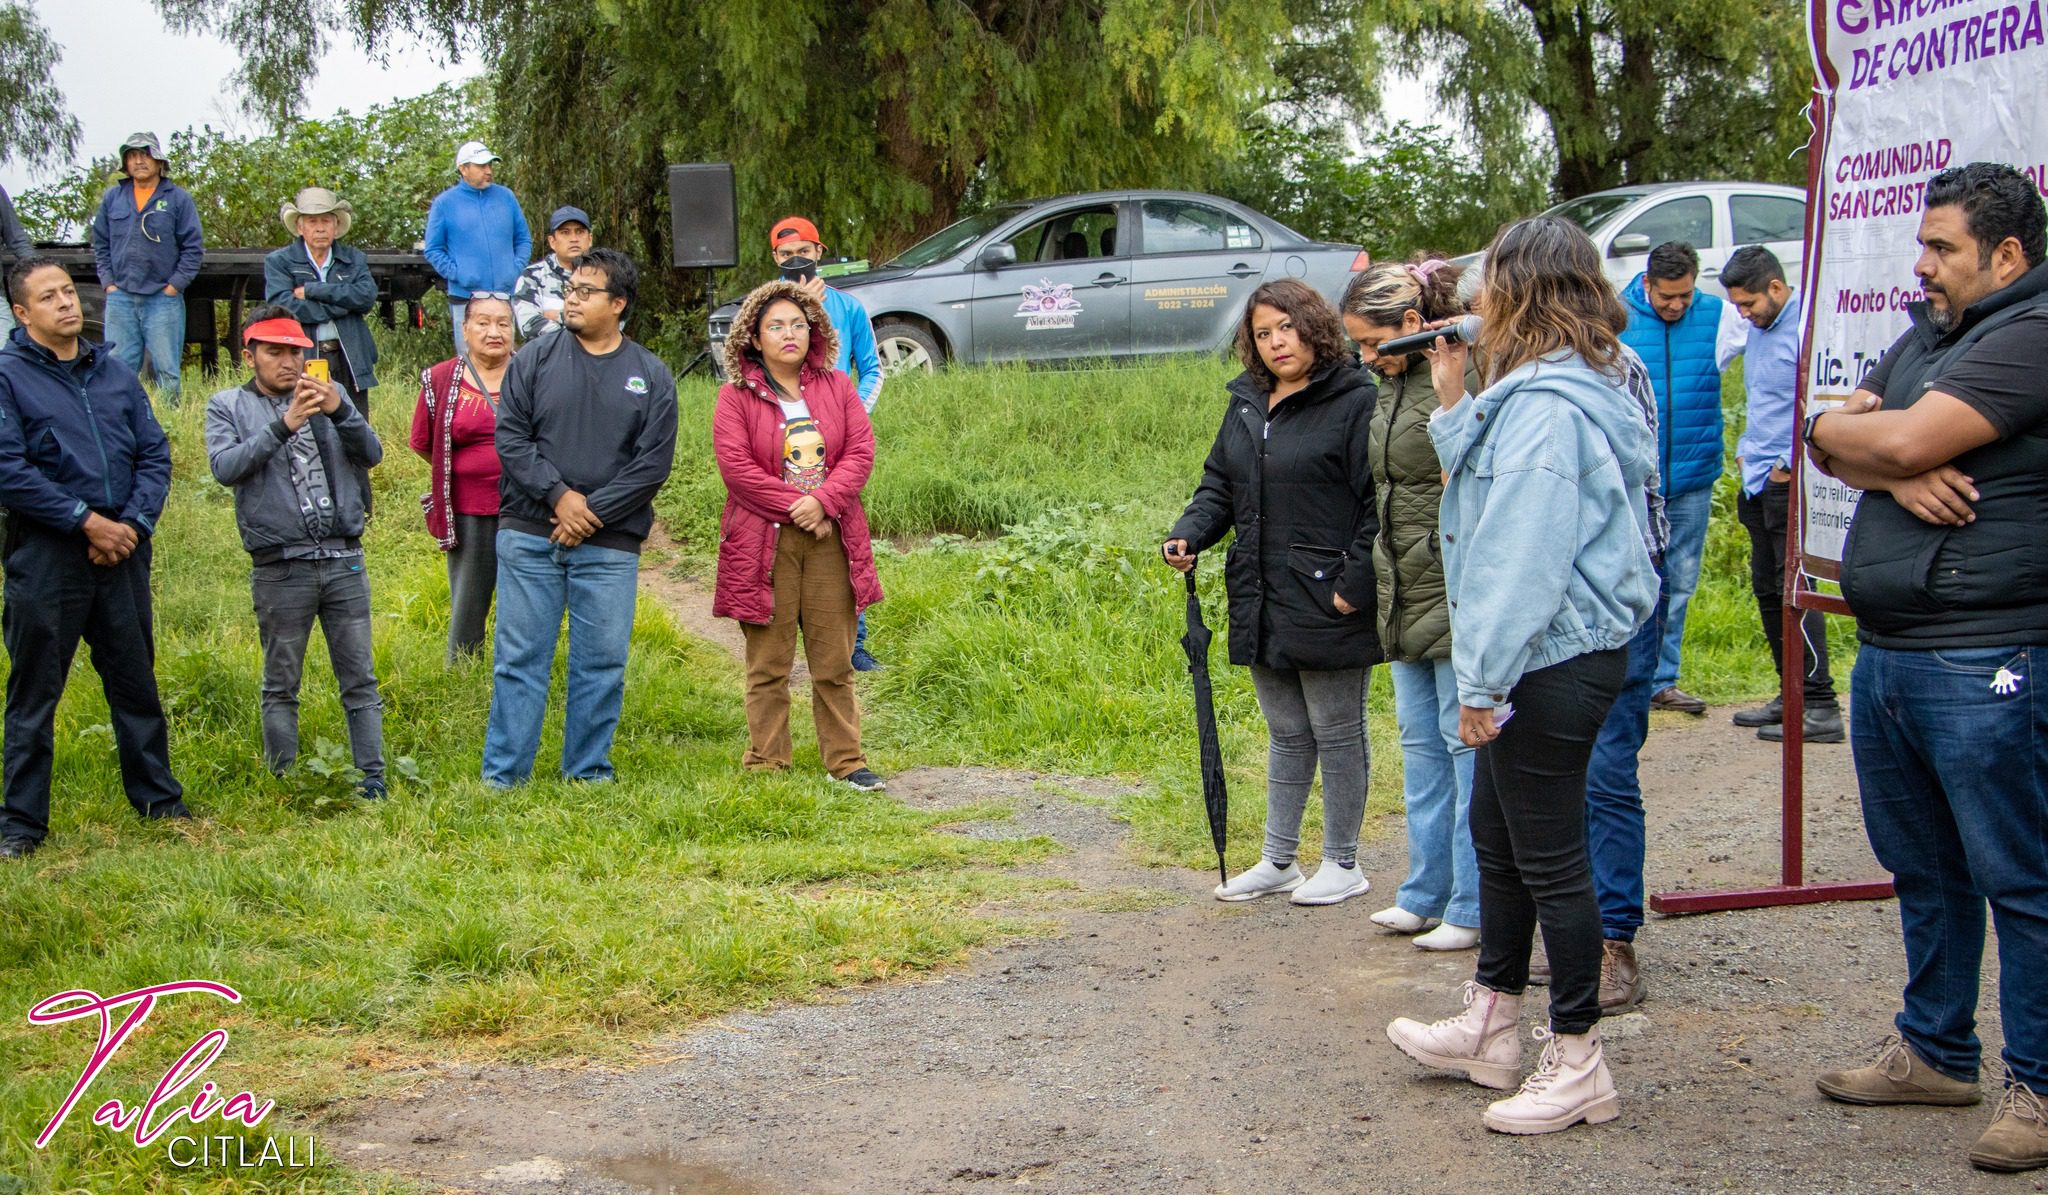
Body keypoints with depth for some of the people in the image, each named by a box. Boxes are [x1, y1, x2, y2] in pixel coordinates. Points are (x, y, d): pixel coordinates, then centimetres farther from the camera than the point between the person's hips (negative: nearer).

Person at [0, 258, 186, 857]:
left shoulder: (116, 373, 11)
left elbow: (155, 454, 9)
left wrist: (133, 522, -7)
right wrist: (86, 521, -14)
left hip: (122, 550, 4)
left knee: (136, 681, 12)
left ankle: (158, 798, 24)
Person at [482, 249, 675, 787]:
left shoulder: (652, 376, 5)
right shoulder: (534, 360, 6)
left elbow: (654, 463, -2)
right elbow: (510, 438, 0)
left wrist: (593, 513, -10)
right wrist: (558, 496, -12)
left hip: (609, 546, 0)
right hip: (528, 538, 0)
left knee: (602, 662, 4)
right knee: (520, 657, 1)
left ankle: (590, 773, 16)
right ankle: (503, 775, 8)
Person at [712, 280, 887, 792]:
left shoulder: (836, 387, 11)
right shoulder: (736, 396, 0)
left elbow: (861, 451, 2)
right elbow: (736, 466, -9)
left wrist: (823, 500, -13)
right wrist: (795, 507, -13)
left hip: (831, 539, 3)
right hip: (764, 543, -3)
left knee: (835, 661, 6)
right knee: (768, 663, 2)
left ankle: (846, 760, 12)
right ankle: (766, 764, 9)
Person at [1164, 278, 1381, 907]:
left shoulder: (1355, 401, -12)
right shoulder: (1246, 403, 11)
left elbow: (1380, 501, -15)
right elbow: (1220, 483, 18)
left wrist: (1356, 581, -20)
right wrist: (1189, 533, -1)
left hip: (1327, 603, -7)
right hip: (1262, 606, 7)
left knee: (1336, 732, 6)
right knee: (1286, 734, 18)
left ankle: (1342, 863, 19)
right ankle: (1278, 861, 28)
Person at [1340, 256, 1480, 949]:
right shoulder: (1392, 385, 14)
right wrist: (1362, 575, 21)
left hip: (1456, 593, -9)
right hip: (1405, 594, 10)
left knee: (1466, 743, -3)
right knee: (1420, 743, 14)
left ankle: (1472, 908, 4)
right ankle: (1427, 894, 22)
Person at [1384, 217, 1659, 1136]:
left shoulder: (1547, 408, -22)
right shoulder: (1538, 390, 12)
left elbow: (1525, 558, -24)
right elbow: (1484, 487, 16)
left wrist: (1485, 679, -20)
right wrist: (1454, 403, 11)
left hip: (1553, 663, -11)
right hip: (1541, 661, 11)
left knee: (1549, 858, -1)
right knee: (1496, 838, 20)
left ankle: (1577, 1066, 11)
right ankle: (1490, 1028, 34)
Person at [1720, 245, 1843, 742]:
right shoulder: (1757, 329, 13)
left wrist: (1792, 465, -16)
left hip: (1791, 483, -9)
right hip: (1759, 480, 9)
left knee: (1794, 591, -9)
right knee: (1767, 590, 13)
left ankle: (1822, 707, -5)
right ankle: (1792, 695, 22)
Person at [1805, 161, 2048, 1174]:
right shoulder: (1927, 333, 17)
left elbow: (1908, 440, -22)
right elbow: (1827, 442, 10)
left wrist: (1842, 430, -1)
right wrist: (1894, 471, -11)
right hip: (1885, 653, 9)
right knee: (1922, 868, 17)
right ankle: (1934, 1052, 29)